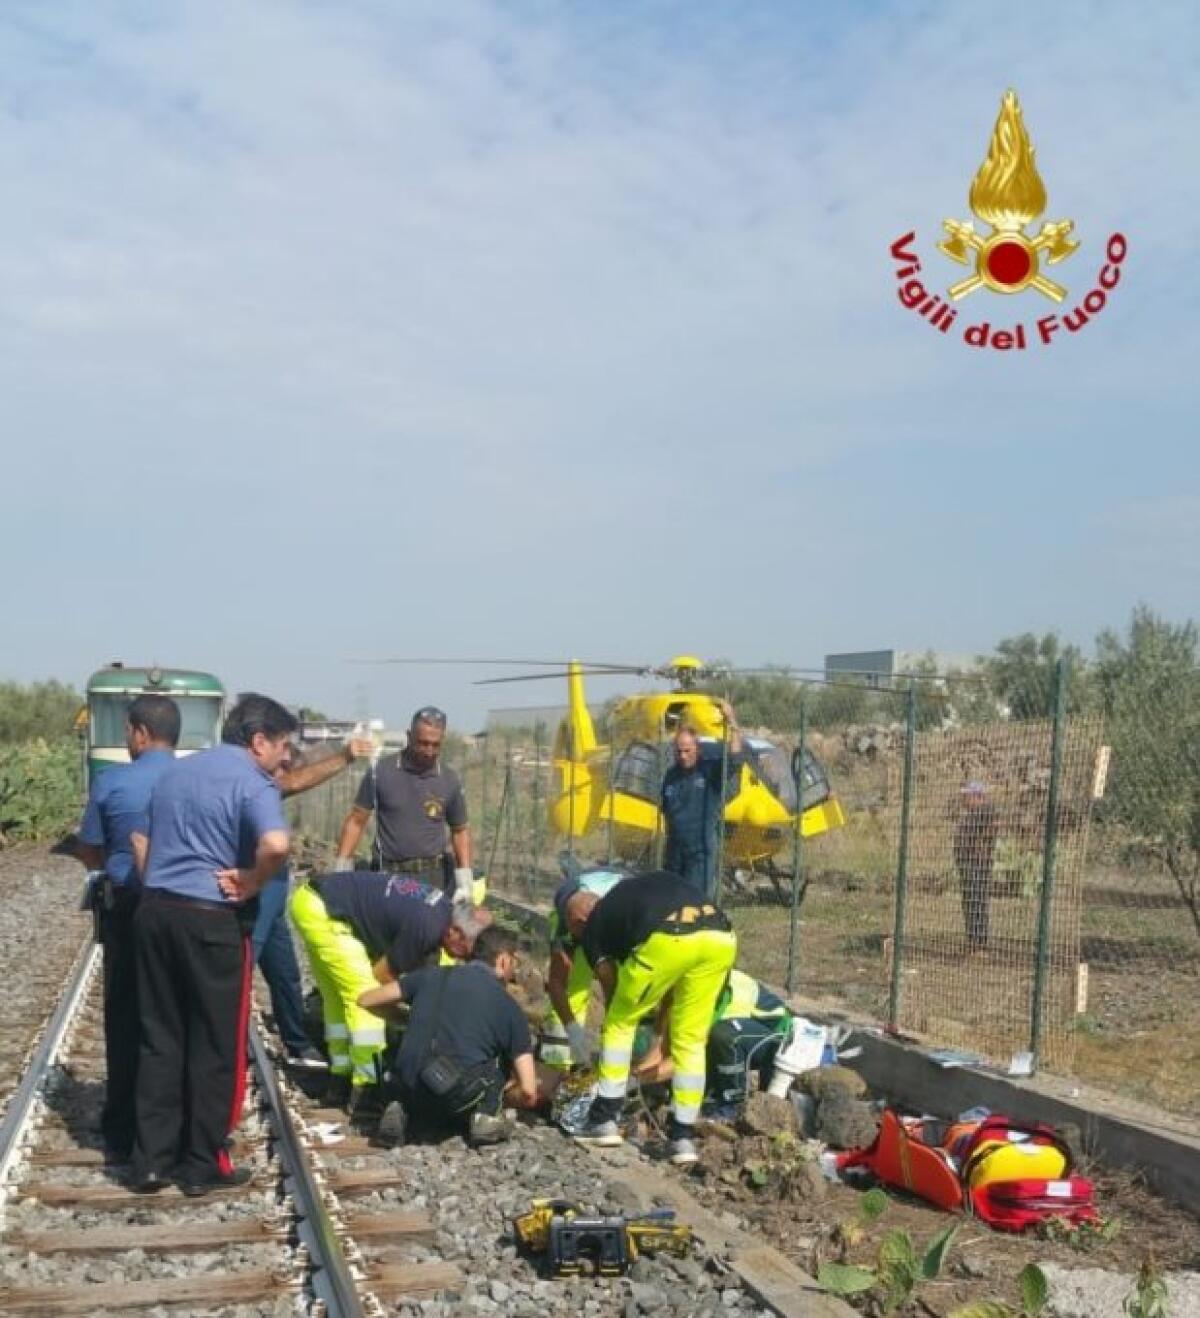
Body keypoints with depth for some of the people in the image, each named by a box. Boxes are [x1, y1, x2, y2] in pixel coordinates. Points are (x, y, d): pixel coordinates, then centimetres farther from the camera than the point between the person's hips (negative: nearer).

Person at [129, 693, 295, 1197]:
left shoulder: (175, 771, 15)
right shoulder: (251, 782, -11)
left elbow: (140, 837, 21)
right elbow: (275, 845, -29)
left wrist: (158, 890, 15)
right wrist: (250, 884, -13)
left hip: (153, 910, 7)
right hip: (211, 920, -7)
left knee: (159, 1038, 13)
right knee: (215, 1045, 5)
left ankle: (151, 1159, 16)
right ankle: (203, 1165, 12)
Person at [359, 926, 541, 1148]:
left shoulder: (432, 975, 14)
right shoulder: (509, 1008, 8)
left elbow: (365, 1001, 22)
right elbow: (529, 1093, 5)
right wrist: (494, 1101, 27)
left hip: (410, 1094, 2)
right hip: (460, 1097, -2)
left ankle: (401, 1111, 9)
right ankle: (486, 1114, 5)